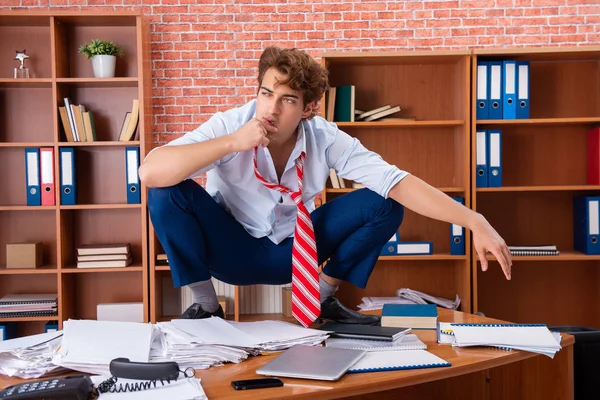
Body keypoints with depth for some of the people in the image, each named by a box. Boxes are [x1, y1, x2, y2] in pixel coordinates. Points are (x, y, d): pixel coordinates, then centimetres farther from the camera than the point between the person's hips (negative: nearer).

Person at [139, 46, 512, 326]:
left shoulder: (326, 138, -19)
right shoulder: (229, 126, -24)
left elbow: (397, 182, -26)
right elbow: (150, 172, -35)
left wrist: (475, 221, -37)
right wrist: (231, 143, -42)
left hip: (291, 250, 2)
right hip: (230, 249, -1)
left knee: (383, 204, -16)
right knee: (169, 192, -29)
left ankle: (324, 297, 4)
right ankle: (205, 305, -6)